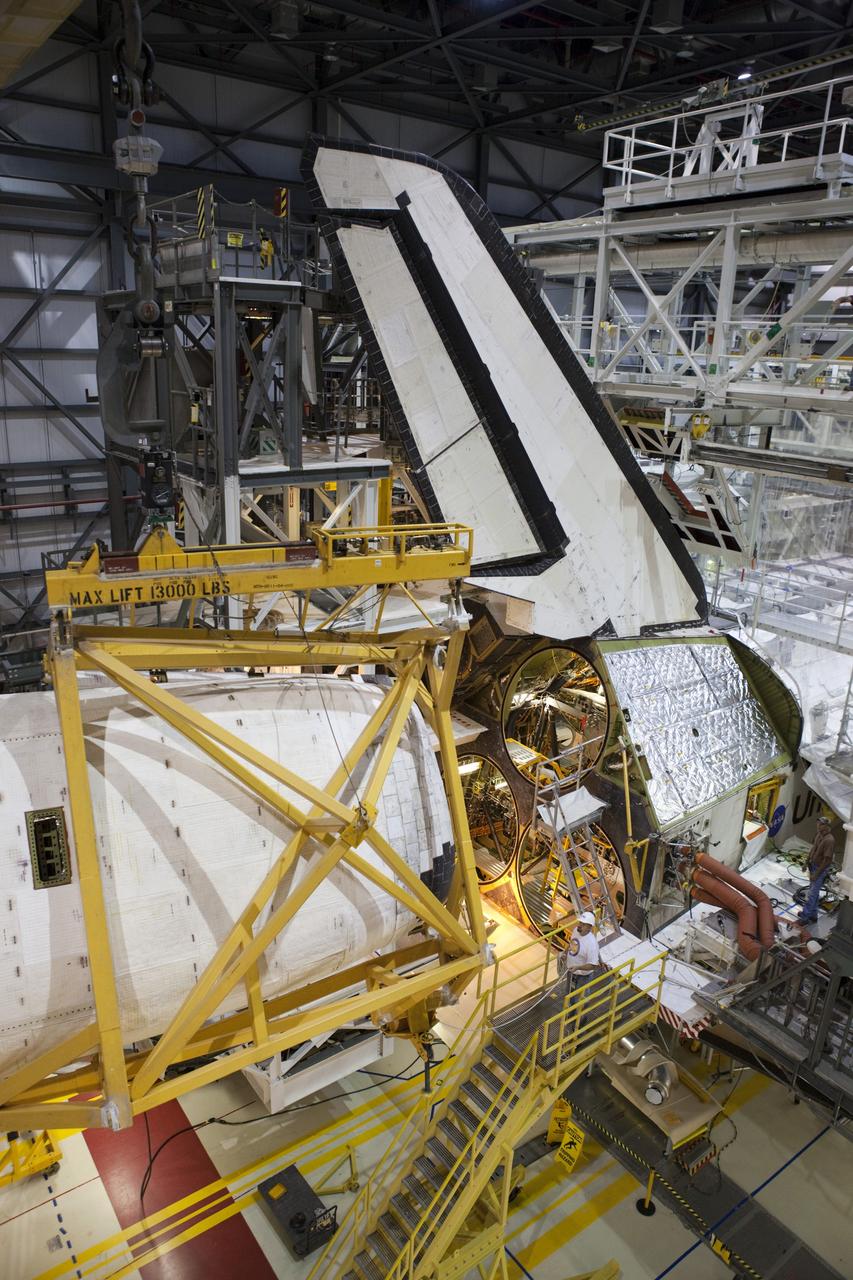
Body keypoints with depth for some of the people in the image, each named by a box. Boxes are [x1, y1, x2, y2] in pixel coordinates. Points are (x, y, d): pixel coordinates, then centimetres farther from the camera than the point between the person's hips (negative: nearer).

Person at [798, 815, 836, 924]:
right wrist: (807, 863, 17)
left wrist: (816, 873, -19)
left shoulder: (829, 840, -27)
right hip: (813, 865, 8)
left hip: (821, 868, -8)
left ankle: (805, 916, 2)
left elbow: (827, 859, -24)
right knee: (814, 891, 18)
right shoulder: (818, 833, -1)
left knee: (812, 893, -4)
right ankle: (813, 915, 30)